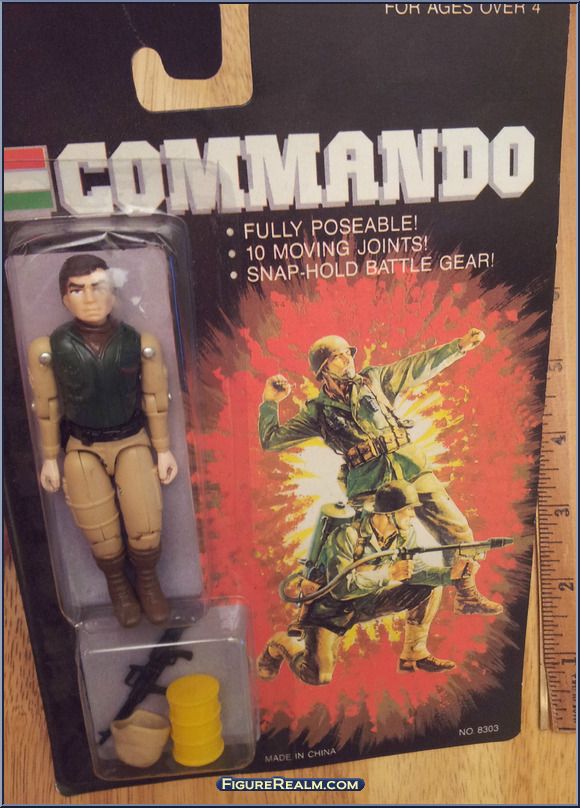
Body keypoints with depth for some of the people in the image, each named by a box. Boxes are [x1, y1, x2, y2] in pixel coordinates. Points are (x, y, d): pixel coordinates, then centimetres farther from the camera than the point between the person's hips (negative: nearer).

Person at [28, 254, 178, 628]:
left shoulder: (141, 343, -11)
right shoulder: (49, 349, -11)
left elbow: (155, 400, 0)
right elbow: (47, 407, 1)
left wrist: (163, 449, 5)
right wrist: (50, 458, 7)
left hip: (132, 442, 0)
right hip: (82, 449, 0)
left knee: (147, 530, -6)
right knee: (103, 538, 5)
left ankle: (148, 580, 28)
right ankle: (118, 584, 39)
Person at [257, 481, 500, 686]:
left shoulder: (405, 534, -6)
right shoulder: (346, 536, -29)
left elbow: (415, 570, -14)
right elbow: (340, 587, -32)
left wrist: (451, 574, -31)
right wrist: (389, 573, -34)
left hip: (368, 601, 6)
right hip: (332, 607, -6)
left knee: (431, 587, -8)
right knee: (318, 677, -19)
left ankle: (414, 654, 4)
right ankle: (283, 643, 12)